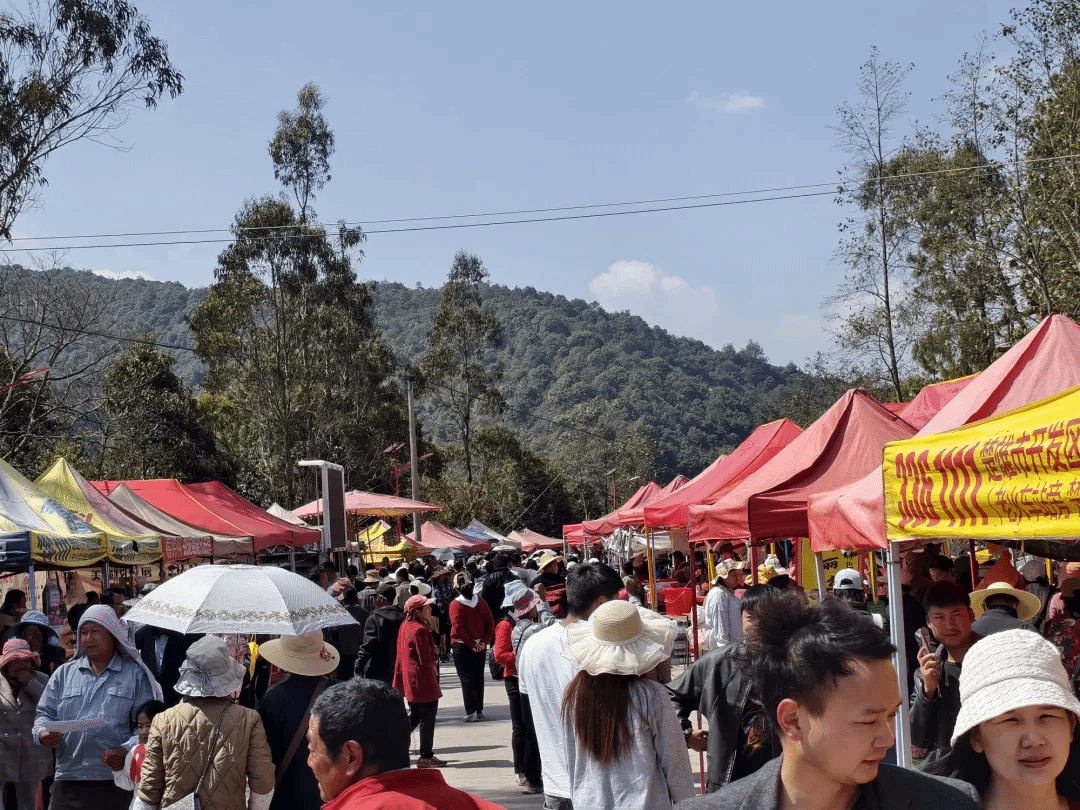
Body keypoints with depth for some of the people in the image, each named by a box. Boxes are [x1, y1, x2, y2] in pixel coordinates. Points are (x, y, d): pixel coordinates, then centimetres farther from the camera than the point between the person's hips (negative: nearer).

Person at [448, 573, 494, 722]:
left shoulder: (455, 605, -9)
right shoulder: (480, 602, 2)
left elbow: (457, 627, -16)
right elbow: (490, 622, -1)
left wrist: (471, 644, -13)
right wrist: (484, 641, -4)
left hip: (462, 646, -4)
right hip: (480, 646, 4)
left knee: (466, 678, 0)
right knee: (478, 677, 12)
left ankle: (471, 712, -4)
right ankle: (479, 711, 16)